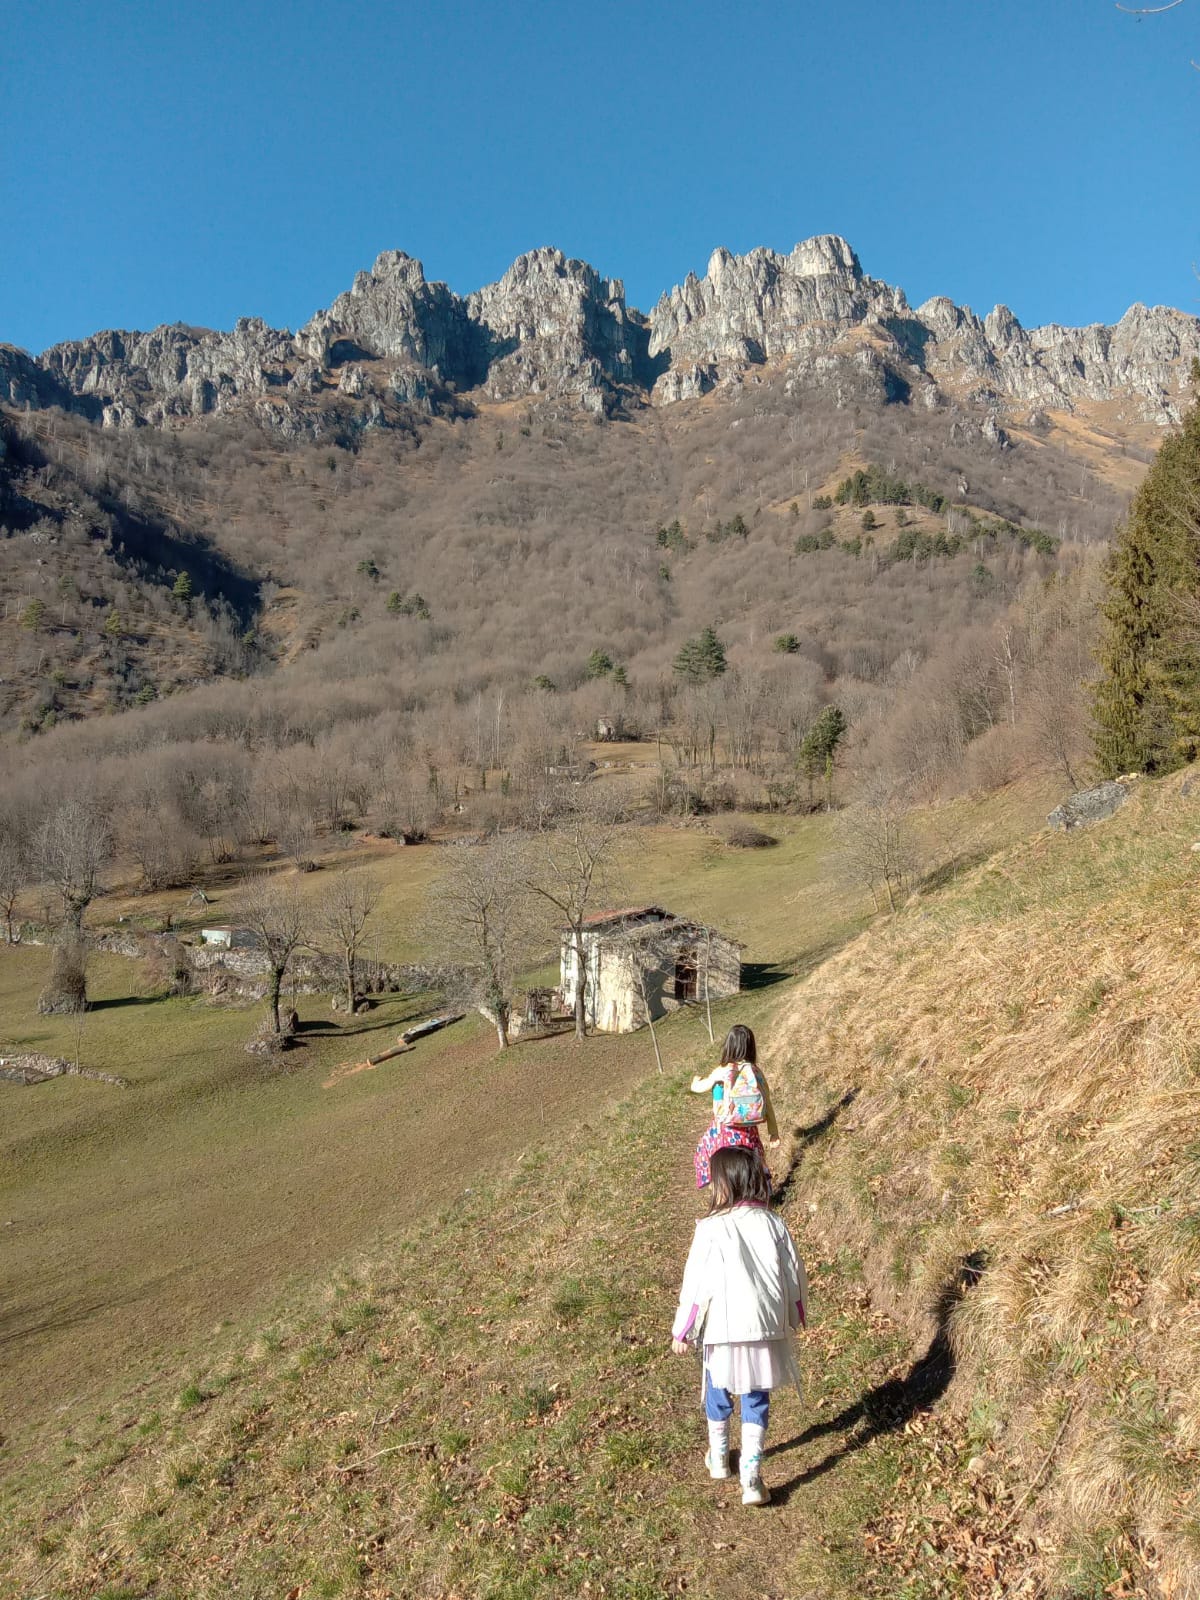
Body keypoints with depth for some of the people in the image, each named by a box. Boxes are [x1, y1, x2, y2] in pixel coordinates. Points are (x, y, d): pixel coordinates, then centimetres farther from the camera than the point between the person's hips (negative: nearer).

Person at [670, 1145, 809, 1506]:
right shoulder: (774, 1223, -8)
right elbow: (794, 1273, 2)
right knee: (756, 1401, 15)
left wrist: (682, 1331, -2)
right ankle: (751, 1476, 9)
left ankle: (718, 1458, 40)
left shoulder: (711, 1228, -19)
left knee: (718, 1393, 21)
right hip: (767, 1327, 2)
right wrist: (798, 1315, 19)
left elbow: (697, 1283, -14)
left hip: (724, 1329, -2)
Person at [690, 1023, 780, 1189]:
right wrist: (774, 1131, 11)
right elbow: (767, 1103, -1)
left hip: (725, 1131, -3)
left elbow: (697, 1088, 1)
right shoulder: (755, 1071, -7)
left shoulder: (721, 1072, -15)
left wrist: (696, 1080, 26)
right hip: (748, 1130, 3)